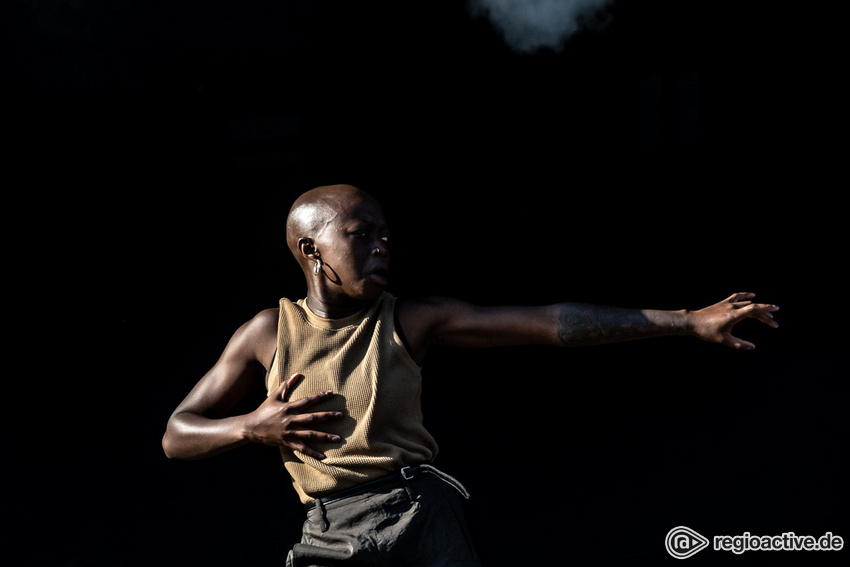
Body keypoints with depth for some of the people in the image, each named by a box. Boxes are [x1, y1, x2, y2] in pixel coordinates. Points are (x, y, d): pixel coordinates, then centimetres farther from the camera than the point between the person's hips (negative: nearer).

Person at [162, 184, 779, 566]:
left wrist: (689, 320, -10)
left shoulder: (411, 320, 2)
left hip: (421, 512, 0)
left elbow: (552, 323, -5)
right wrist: (253, 427, -14)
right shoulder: (270, 332, 4)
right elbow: (177, 436, 7)